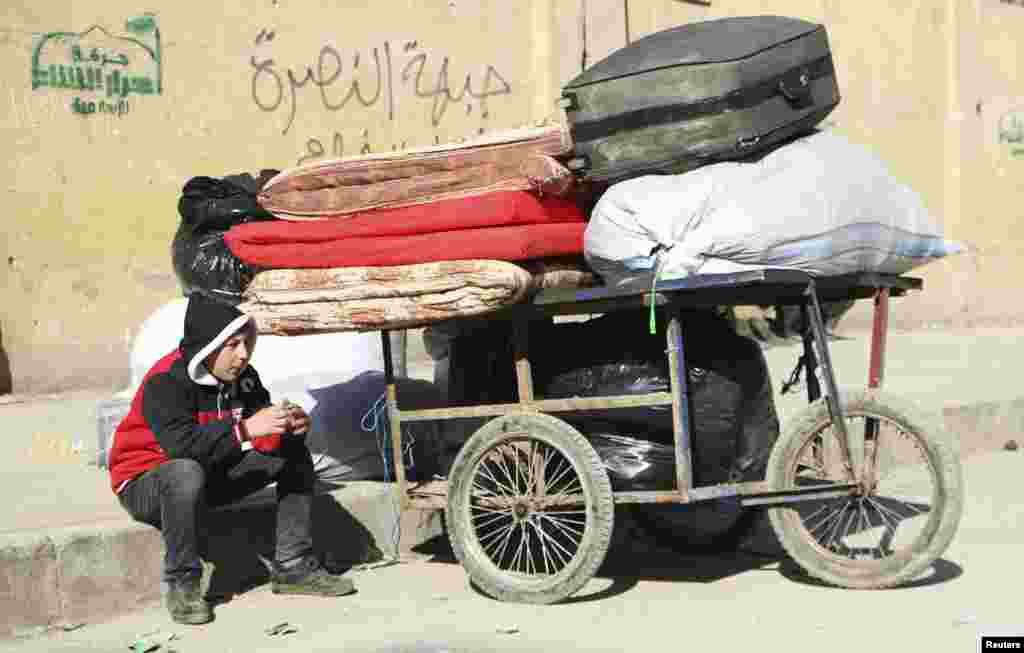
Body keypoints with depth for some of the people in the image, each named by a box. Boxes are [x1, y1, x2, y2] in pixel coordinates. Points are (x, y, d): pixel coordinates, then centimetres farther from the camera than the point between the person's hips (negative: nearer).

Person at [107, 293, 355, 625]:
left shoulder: (243, 377, -3)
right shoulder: (165, 382, -24)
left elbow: (268, 438, -3)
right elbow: (180, 444, -39)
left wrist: (291, 426, -27)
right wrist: (245, 429, -45)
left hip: (212, 476, 7)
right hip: (146, 483, -7)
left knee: (294, 454, -2)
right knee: (187, 472, -42)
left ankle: (292, 567, 1)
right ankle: (182, 585, -24)